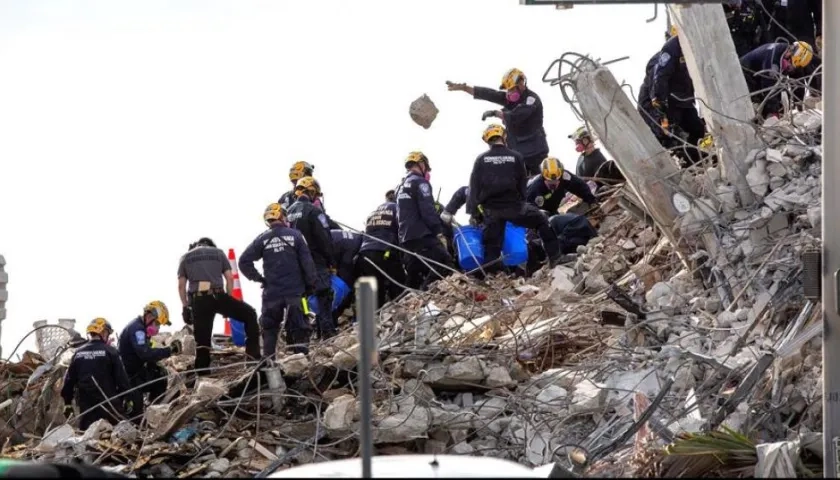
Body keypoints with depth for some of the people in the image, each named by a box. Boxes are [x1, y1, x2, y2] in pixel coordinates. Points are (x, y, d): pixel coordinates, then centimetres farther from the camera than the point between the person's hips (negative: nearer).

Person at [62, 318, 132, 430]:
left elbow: (69, 379, 9)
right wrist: (126, 398, 2)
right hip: (108, 403, -4)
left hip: (85, 404, 4)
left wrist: (67, 402, 16)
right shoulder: (110, 352, -6)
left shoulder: (78, 353, 8)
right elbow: (121, 377, -7)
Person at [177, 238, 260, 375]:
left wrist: (186, 306, 14)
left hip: (197, 301, 2)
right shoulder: (218, 253, 19)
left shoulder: (185, 257, 21)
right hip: (217, 296, -2)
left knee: (202, 340, 6)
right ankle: (253, 356, 3)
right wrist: (228, 300, 14)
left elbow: (181, 285, 12)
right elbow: (229, 278, 9)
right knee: (249, 314, 13)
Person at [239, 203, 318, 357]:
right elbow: (307, 262, -4)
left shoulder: (262, 239, -1)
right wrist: (310, 284, 4)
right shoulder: (295, 235, -4)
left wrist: (258, 278, 5)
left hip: (272, 292, 1)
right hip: (295, 291, -1)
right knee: (298, 326, 4)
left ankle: (268, 360, 10)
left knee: (269, 328, 12)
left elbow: (244, 261, -3)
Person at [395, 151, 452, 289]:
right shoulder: (420, 183, -4)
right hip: (422, 236, -9)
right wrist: (440, 233, -13)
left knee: (413, 278, 10)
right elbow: (428, 211, -14)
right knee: (443, 263, -16)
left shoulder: (401, 187, 23)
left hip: (405, 239, 9)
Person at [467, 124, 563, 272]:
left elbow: (474, 187, -1)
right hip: (513, 206, -1)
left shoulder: (481, 160, 1)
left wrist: (472, 211, 1)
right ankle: (554, 256, 15)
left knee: (492, 245, 4)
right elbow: (522, 184, 3)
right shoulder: (516, 157, -2)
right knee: (542, 222, 18)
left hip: (491, 210, 1)